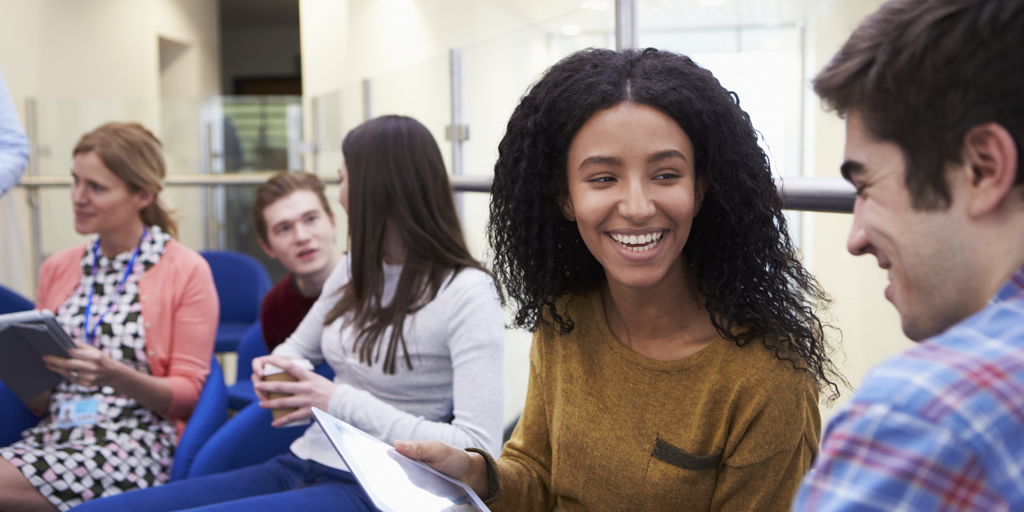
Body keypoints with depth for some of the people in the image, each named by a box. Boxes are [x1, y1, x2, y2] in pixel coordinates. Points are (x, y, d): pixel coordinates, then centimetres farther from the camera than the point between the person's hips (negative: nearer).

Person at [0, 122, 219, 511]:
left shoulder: (186, 271, -1)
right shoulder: (57, 268, 15)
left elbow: (188, 395, -3)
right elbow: (40, 403, 18)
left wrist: (114, 375, -20)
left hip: (138, 440, -5)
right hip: (53, 433, 5)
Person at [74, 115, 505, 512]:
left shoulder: (467, 293, -13)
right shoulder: (356, 270, 12)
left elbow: (479, 450, -20)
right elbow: (297, 347, 28)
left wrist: (340, 402, -20)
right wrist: (274, 367, 2)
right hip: (300, 466, 8)